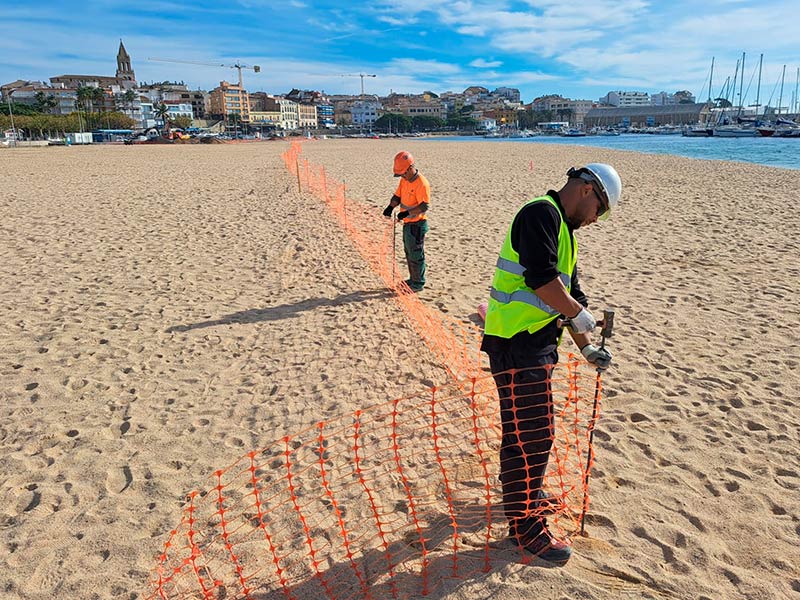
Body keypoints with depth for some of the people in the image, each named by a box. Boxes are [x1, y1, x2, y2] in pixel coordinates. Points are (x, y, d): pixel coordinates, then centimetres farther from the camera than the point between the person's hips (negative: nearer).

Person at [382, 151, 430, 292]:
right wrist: (391, 207, -10)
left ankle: (418, 284, 14)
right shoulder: (404, 180, 5)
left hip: (416, 225, -9)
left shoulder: (422, 184, -22)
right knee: (409, 253, 20)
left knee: (416, 255, 2)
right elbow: (397, 196, 10)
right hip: (407, 223, 9)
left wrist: (407, 213, -34)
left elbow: (424, 206, -26)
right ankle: (413, 279, 34)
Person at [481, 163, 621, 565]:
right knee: (530, 434, -3)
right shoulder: (541, 213, -12)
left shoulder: (562, 229, 21)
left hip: (534, 342, 11)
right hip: (515, 342, -11)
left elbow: (568, 289, 23)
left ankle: (525, 493, 43)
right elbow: (541, 277, -25)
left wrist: (586, 347, 21)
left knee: (529, 427, 24)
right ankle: (525, 526, 11)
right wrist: (579, 313, -11)